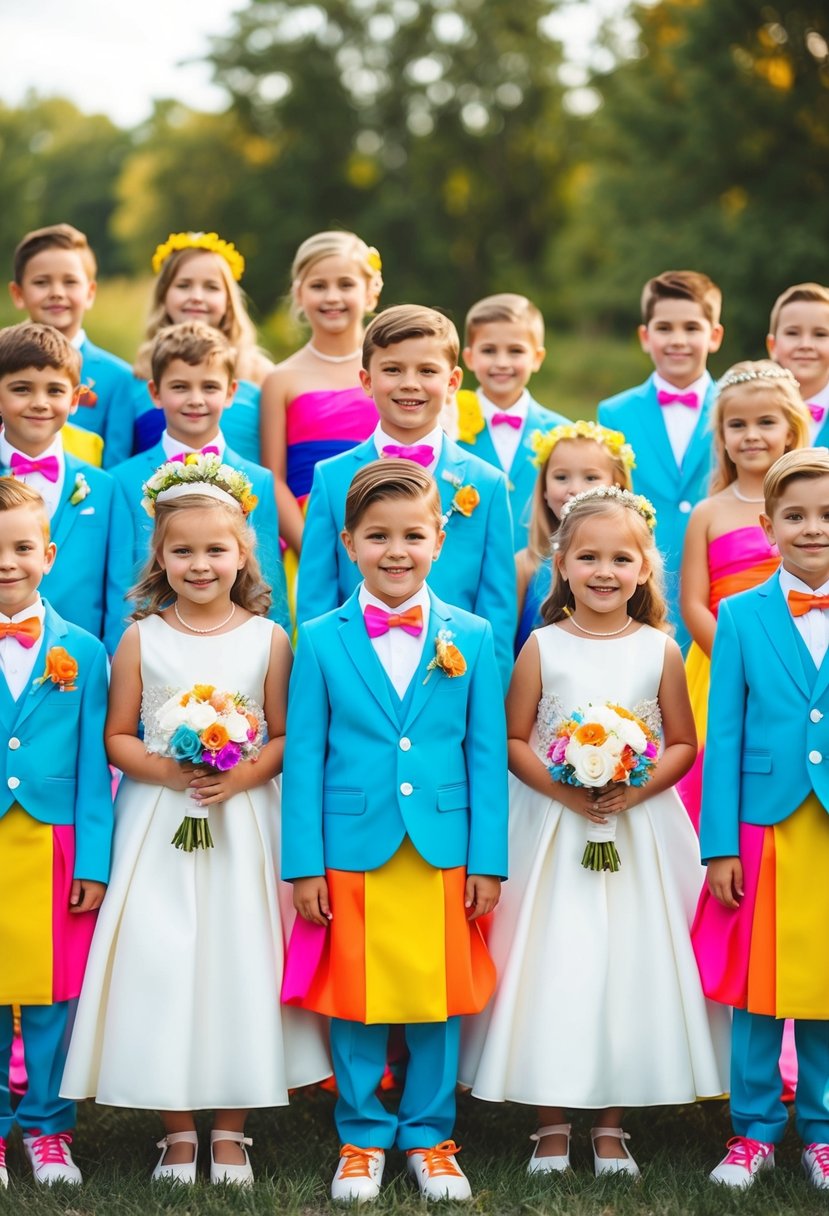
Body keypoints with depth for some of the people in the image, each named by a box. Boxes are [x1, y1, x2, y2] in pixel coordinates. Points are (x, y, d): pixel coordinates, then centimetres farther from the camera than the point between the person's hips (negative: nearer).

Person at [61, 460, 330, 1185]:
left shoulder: (267, 639, 1)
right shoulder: (142, 638, 1)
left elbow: (286, 735, 2)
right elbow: (117, 737, 3)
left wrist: (245, 774, -16)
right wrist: (166, 771, -14)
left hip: (243, 825, 0)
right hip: (160, 823, 0)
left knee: (239, 960, 1)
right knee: (160, 963, -1)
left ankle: (231, 1130, 14)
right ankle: (177, 1131, 12)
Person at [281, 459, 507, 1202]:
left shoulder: (471, 638, 3)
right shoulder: (322, 641, 0)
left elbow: (487, 755, 3)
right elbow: (304, 757, 1)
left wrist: (488, 861, -1)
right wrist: (304, 865, -3)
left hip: (444, 852, 1)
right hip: (353, 852, 0)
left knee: (439, 1001, 7)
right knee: (358, 1004, 7)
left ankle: (428, 1136, 22)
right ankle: (363, 1137, 22)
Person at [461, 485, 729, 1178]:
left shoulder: (659, 650, 1)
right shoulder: (543, 647, -1)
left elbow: (683, 743, 4)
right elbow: (513, 741, 0)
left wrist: (637, 789, -12)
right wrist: (561, 789, -15)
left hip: (639, 831, 1)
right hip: (552, 833, -1)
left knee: (629, 964, 3)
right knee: (551, 970, 0)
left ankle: (611, 1125, 15)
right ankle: (552, 1125, 12)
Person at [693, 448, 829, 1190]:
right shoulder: (741, 617, 1)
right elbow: (724, 734, 0)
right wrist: (721, 846, -3)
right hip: (765, 825, 0)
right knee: (758, 988, 6)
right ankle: (755, 1130, 19)